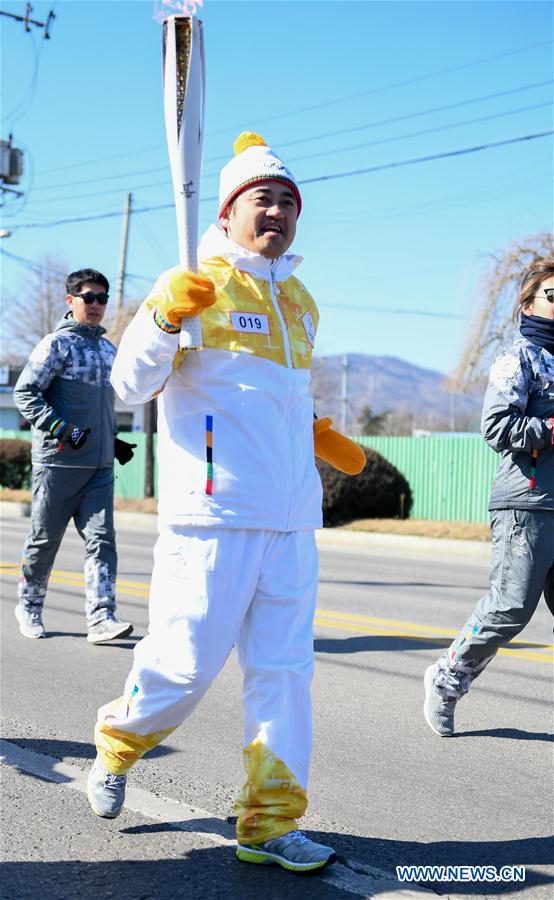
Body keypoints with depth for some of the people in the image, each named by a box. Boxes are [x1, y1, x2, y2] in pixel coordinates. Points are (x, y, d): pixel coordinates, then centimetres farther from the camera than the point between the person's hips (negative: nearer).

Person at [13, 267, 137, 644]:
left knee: (102, 539, -6)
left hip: (100, 465, 5)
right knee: (45, 540, 5)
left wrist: (114, 441, 18)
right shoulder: (58, 343, -5)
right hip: (58, 462, -5)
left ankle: (101, 617, -9)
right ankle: (29, 606, 24)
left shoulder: (109, 349, 17)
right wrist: (60, 429, -20)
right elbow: (25, 392, -10)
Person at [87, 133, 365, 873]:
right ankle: (117, 743, 27)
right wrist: (164, 317, -24)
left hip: (292, 519, 7)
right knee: (188, 662, -3)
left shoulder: (301, 304, 18)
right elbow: (131, 387, -9)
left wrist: (317, 435, 18)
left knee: (285, 669, 5)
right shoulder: (194, 285, -3)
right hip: (214, 512, -6)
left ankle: (270, 825, 13)